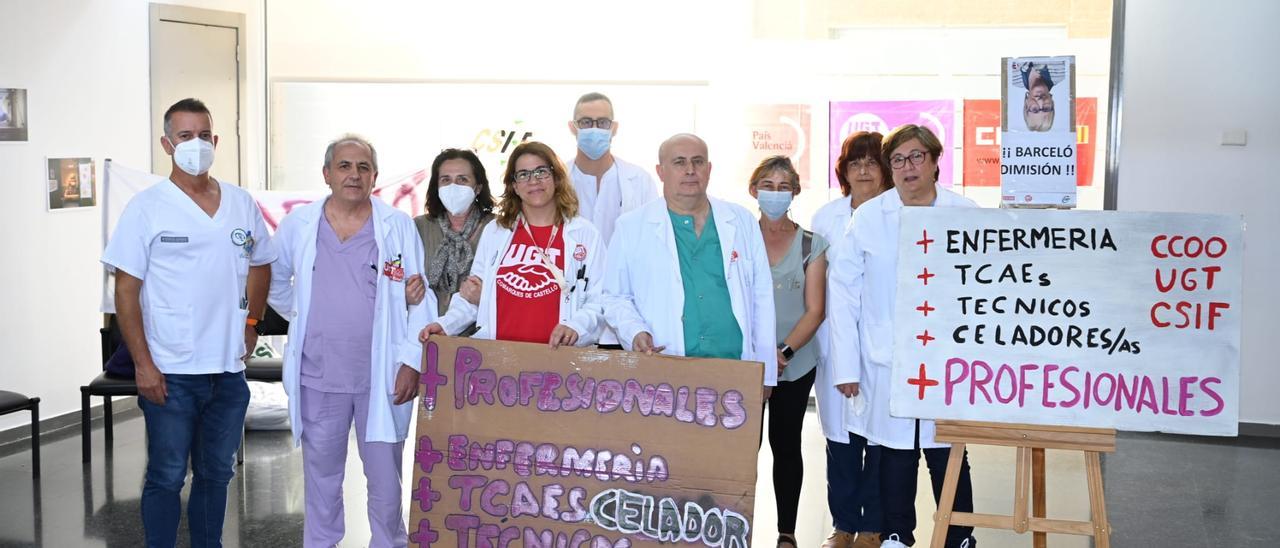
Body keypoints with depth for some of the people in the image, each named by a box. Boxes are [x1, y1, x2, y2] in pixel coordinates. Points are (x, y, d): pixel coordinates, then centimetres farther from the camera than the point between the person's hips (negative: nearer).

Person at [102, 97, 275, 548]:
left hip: (229, 370, 4)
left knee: (216, 474, 15)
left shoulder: (241, 204, 6)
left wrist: (250, 322, 10)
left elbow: (260, 265, 21)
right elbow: (126, 289, -7)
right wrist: (143, 363, -12)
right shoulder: (146, 207, -6)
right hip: (170, 373, -4)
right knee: (167, 478, 5)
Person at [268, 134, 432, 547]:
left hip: (382, 376, -2)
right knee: (321, 475, 14)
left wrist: (412, 362, -8)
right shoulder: (298, 225, 4)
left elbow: (421, 299, -3)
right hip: (318, 376, 2)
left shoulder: (398, 226, -1)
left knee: (385, 475, 5)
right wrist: (303, 317, 11)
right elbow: (274, 281, 20)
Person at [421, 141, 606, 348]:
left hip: (554, 353, -2)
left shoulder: (585, 234, 8)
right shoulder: (494, 231, 16)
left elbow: (598, 301, 4)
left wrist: (575, 326, -14)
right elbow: (474, 297, 19)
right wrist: (445, 324, 4)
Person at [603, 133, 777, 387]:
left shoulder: (743, 221, 12)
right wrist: (634, 332, -12)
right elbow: (615, 297, 8)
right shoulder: (631, 227, 5)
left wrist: (765, 374, 10)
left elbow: (761, 298, 12)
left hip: (736, 372, 2)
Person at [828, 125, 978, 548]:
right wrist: (847, 364, -3)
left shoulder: (966, 213, 2)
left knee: (948, 456, 5)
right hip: (886, 362, 0)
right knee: (894, 453, 9)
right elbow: (844, 291, 1)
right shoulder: (869, 217, 1)